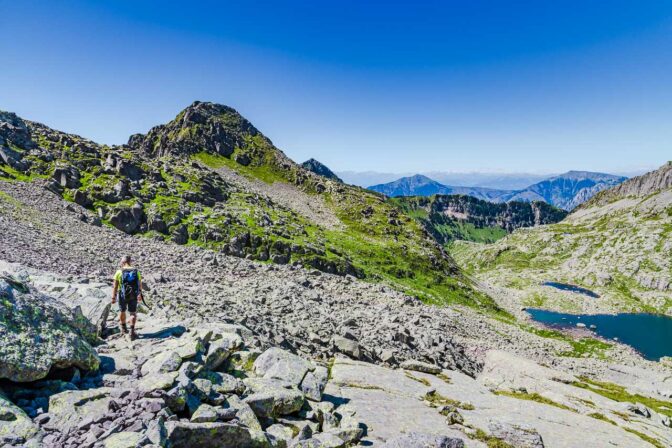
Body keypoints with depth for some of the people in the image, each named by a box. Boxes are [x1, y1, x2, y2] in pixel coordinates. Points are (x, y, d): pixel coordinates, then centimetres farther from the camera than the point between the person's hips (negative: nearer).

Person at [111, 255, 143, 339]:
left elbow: (115, 286, -11)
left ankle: (124, 328, 36)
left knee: (122, 311, 22)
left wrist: (113, 297, -4)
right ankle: (132, 330, -5)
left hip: (123, 295, 0)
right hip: (133, 296, 1)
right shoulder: (136, 271, -4)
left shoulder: (119, 272, -10)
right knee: (133, 313, 9)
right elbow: (140, 285, 3)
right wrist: (139, 294, 17)